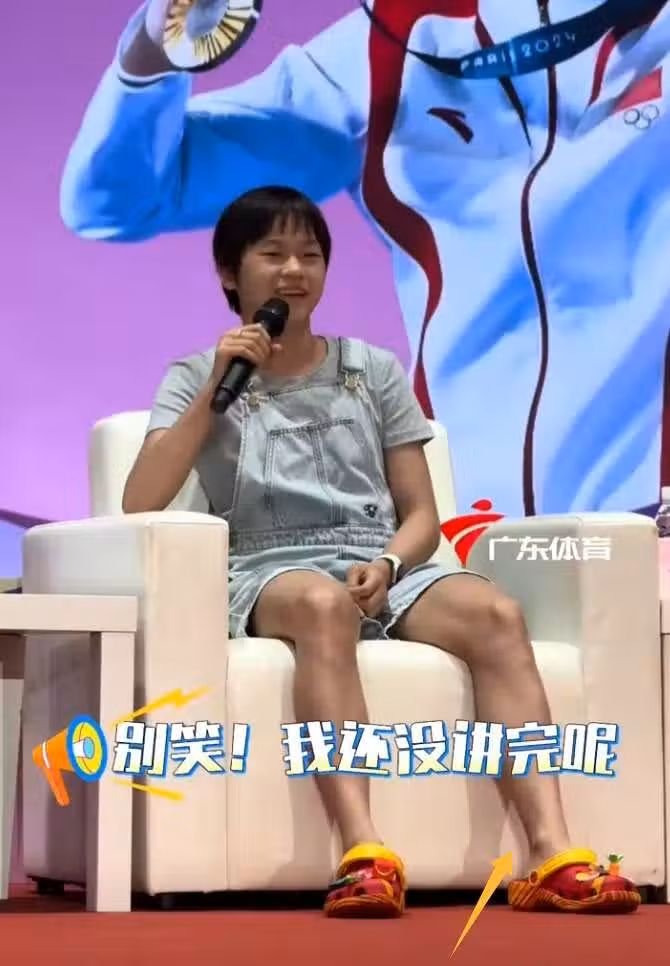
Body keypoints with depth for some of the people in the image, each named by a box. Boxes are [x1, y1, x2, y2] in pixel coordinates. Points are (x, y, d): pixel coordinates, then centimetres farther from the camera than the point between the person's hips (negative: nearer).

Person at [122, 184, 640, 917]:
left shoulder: (375, 371, 19)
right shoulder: (196, 377, 13)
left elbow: (421, 513, 14)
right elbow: (139, 506, -2)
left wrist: (387, 565, -9)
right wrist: (216, 387, -6)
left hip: (384, 568, 3)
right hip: (271, 572, -3)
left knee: (494, 613, -31)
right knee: (324, 603, -41)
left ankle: (551, 854, -43)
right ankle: (363, 853, -54)